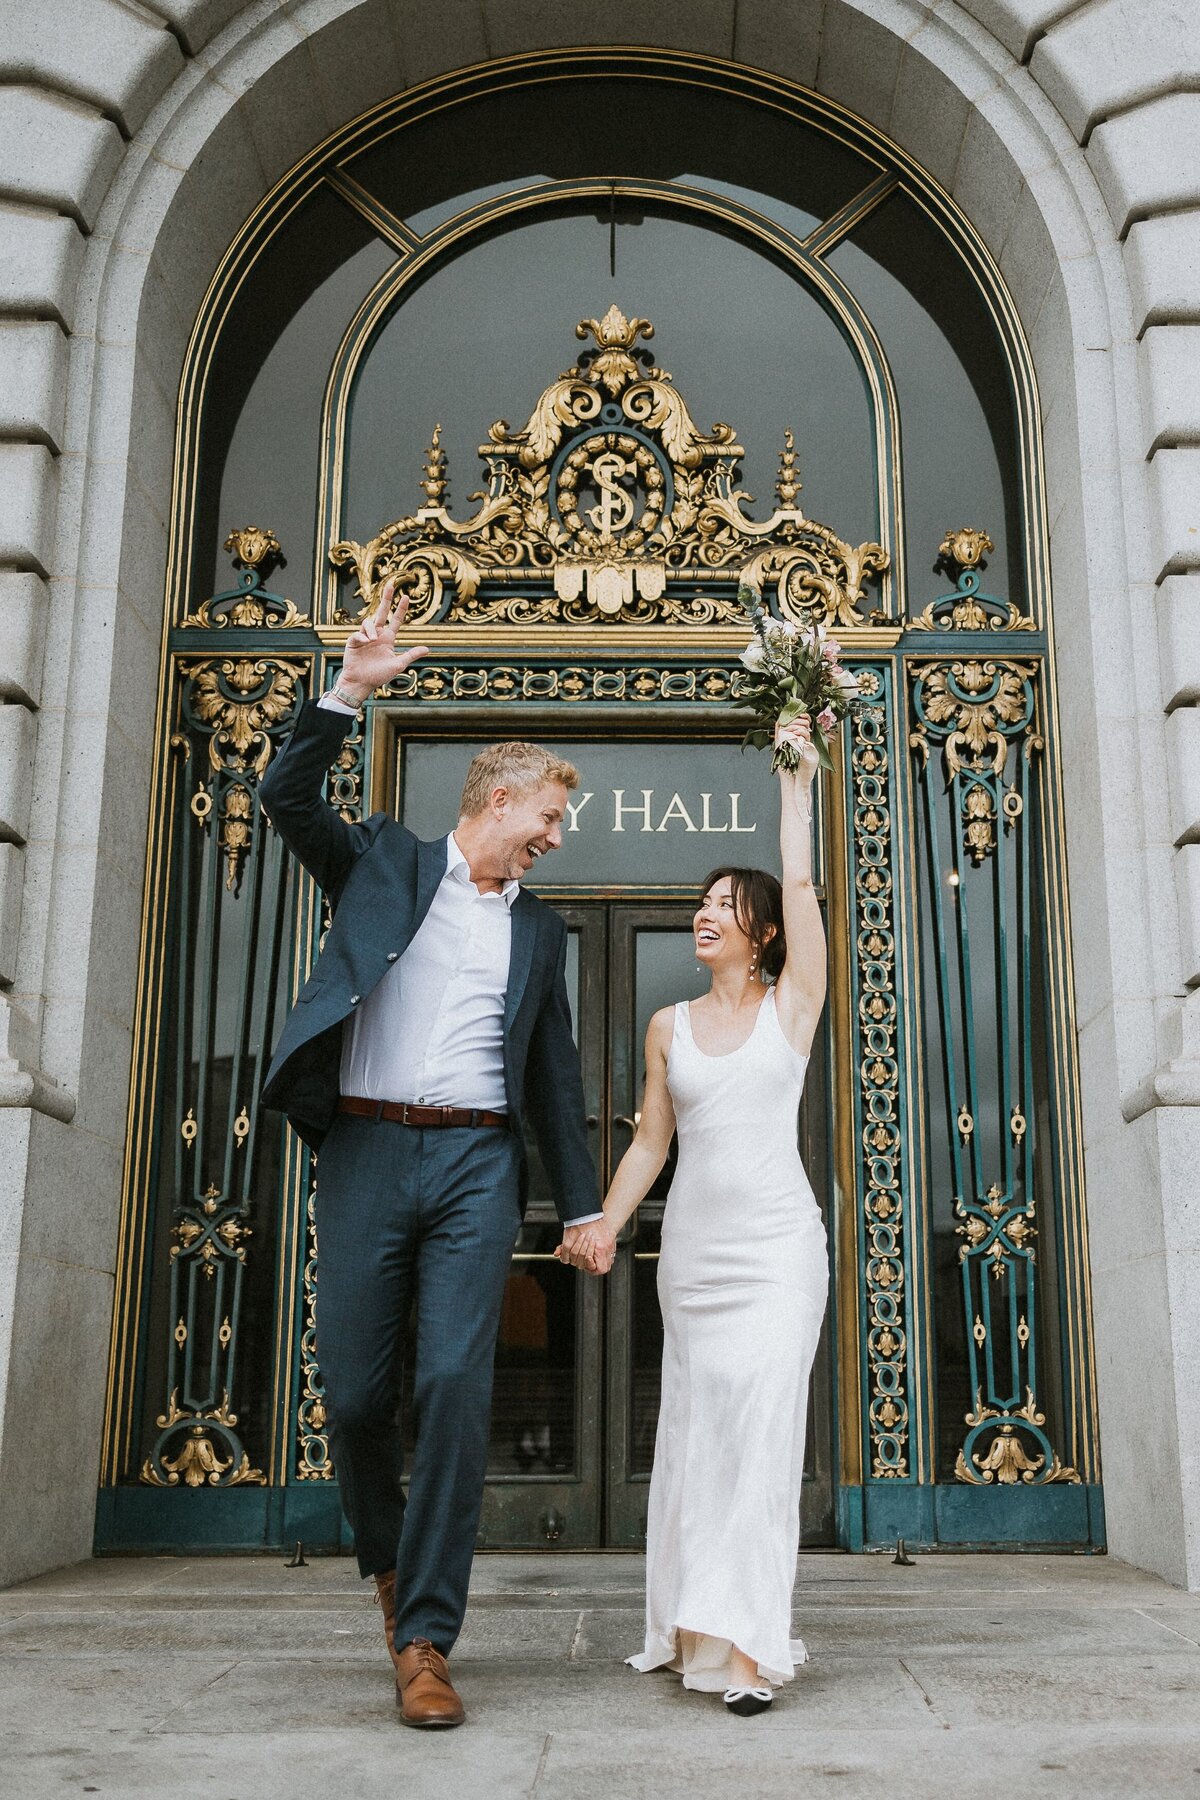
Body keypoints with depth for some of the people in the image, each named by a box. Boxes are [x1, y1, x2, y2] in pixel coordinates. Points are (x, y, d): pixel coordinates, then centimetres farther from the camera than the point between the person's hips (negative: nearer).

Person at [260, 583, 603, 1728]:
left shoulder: (539, 928, 20)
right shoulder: (384, 863, 12)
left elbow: (553, 1073, 21)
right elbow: (287, 796, -2)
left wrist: (582, 1202, 17)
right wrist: (351, 688, -12)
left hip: (477, 1162, 2)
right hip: (366, 1150, -1)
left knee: (456, 1387, -10)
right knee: (355, 1393, 2)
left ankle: (425, 1638, -2)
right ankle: (387, 1559, 32)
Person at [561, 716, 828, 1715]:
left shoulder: (793, 1003, 3)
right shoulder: (670, 1025, 11)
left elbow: (801, 886, -7)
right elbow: (651, 1140, 12)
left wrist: (798, 782, -4)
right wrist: (606, 1221, 1)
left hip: (777, 1238, -3)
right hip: (693, 1242, 4)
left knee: (760, 1412, -13)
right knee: (697, 1424, 5)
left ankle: (748, 1640, -13)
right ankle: (698, 1624, 16)